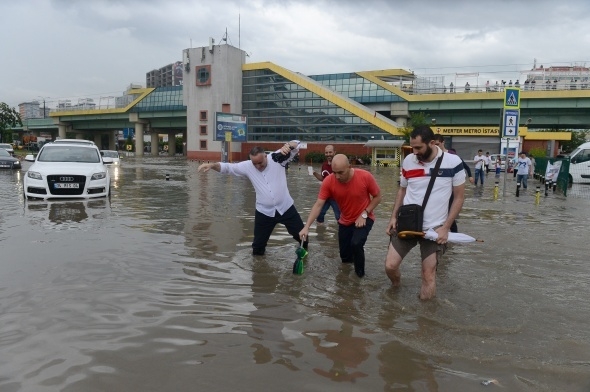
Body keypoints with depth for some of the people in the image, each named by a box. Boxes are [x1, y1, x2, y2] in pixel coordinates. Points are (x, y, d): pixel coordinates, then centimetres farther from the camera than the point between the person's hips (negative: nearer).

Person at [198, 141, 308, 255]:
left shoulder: (277, 158, -13)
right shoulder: (247, 166, -8)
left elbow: (296, 144, -16)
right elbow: (227, 167, -3)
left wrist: (287, 146, -39)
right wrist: (212, 165, -21)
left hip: (286, 208, -1)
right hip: (264, 212, 1)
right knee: (258, 244, 10)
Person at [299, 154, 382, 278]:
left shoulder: (365, 176, -26)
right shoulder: (328, 181, -23)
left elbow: (377, 197, -11)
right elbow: (318, 205, -21)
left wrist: (364, 214, -21)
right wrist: (306, 227, -31)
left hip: (364, 218, -3)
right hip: (345, 221, 3)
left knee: (356, 244, -29)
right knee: (345, 257, 9)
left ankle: (359, 273, -1)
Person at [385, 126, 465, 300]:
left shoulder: (453, 162, -11)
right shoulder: (408, 161, -1)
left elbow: (459, 197, -3)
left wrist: (445, 227, -10)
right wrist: (393, 217, 4)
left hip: (434, 228, -3)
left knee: (428, 275, 1)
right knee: (390, 266, 1)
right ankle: (396, 287, 34)